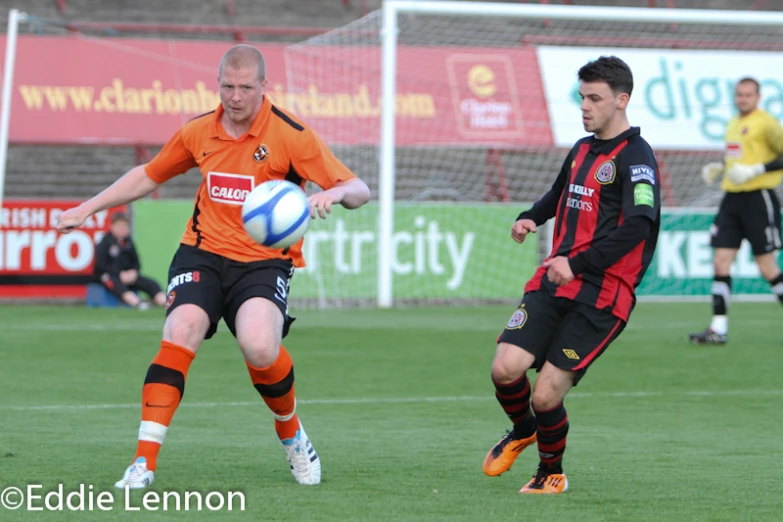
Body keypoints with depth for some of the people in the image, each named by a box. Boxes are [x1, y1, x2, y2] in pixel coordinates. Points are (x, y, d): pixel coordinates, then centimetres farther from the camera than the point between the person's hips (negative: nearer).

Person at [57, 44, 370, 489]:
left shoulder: (291, 135, -7)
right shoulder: (199, 132, 6)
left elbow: (359, 190, -9)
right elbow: (149, 175, 23)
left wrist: (335, 194, -32)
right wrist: (88, 208, 20)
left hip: (265, 262, -3)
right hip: (203, 253, 3)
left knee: (260, 348, -29)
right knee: (180, 332, -25)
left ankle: (291, 433, 5)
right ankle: (145, 461, -22)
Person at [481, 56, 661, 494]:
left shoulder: (636, 157, -9)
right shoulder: (582, 150, 16)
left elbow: (639, 224, -24)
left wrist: (577, 264, -29)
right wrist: (531, 218, 14)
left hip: (602, 296, -6)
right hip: (554, 282, 6)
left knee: (545, 396, -10)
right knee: (506, 368, -11)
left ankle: (552, 472, 20)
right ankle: (522, 432, 23)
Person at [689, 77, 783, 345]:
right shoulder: (733, 124, 16)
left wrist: (756, 170, -21)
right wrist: (720, 167, 12)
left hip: (758, 198, -7)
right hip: (732, 199, 7)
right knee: (721, 260, -2)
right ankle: (718, 328, -1)